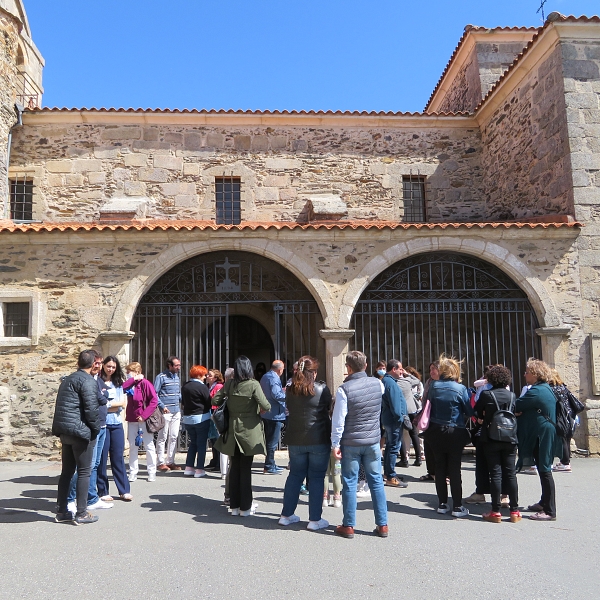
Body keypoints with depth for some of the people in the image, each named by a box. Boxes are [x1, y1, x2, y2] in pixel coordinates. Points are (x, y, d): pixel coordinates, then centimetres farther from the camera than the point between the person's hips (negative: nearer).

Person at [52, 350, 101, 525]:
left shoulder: (67, 380, 18)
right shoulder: (88, 381, -11)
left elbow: (61, 406, 20)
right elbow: (91, 407, -18)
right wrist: (96, 428, -8)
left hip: (65, 431, 9)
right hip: (80, 431, -9)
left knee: (67, 471, 15)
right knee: (84, 472, -1)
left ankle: (62, 512, 21)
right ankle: (81, 514, 3)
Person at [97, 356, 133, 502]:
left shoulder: (118, 383, 12)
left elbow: (123, 404, 3)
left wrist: (107, 404, -7)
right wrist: (115, 404, -8)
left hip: (117, 424, 4)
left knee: (118, 458, 7)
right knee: (102, 458, 2)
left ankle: (124, 490, 12)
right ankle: (103, 492, 12)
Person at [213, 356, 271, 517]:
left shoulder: (229, 384, -1)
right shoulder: (253, 385, -13)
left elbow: (215, 400, 4)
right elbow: (265, 406, -17)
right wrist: (260, 409, 5)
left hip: (233, 430, 4)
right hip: (249, 430, -4)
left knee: (234, 468, 11)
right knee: (246, 468, 3)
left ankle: (234, 506, 18)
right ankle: (245, 507, 10)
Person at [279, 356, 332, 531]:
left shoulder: (290, 390, 1)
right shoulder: (322, 389, -10)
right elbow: (329, 407, 5)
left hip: (295, 440, 4)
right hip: (319, 440, -4)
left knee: (295, 475, 16)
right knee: (316, 478, 4)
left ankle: (286, 515, 23)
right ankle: (315, 520, 8)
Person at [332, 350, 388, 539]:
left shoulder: (344, 389, -15)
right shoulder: (377, 384, -2)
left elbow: (338, 419, -14)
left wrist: (335, 444, -6)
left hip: (350, 443, -3)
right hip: (373, 442, 3)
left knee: (349, 483, 5)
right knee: (376, 481, 11)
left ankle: (348, 526, 12)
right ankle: (382, 525, 15)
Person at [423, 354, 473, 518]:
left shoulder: (433, 386, -4)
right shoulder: (460, 389, -12)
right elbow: (469, 411, -4)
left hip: (436, 432, 3)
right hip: (455, 432, -3)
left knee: (440, 468, 10)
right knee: (454, 469, 3)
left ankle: (442, 504, 17)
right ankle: (457, 507, 6)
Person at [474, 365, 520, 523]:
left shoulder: (486, 394, -9)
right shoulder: (512, 395, -1)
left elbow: (477, 412, 3)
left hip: (491, 439, -2)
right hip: (510, 439, 3)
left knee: (495, 474, 1)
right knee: (510, 473, 7)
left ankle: (496, 511, 4)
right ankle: (514, 511, 11)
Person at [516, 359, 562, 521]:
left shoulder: (536, 392, -19)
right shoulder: (545, 388, 13)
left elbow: (516, 407, -17)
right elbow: (525, 408, 9)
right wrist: (519, 411, -9)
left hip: (542, 437, -11)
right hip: (542, 435, 11)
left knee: (545, 471, -5)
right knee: (544, 470, 20)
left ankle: (550, 511, 0)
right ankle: (545, 503, 33)